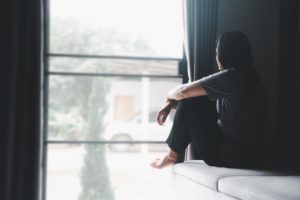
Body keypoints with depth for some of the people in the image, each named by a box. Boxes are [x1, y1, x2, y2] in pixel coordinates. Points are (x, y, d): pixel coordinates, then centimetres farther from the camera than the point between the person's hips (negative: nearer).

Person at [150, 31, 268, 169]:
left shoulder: (233, 76, -19)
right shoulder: (247, 75, 10)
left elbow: (183, 92, -17)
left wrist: (170, 96, 6)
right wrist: (171, 104, 6)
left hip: (229, 156, -9)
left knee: (188, 104, -6)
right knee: (197, 102, 19)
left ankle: (172, 156, 10)